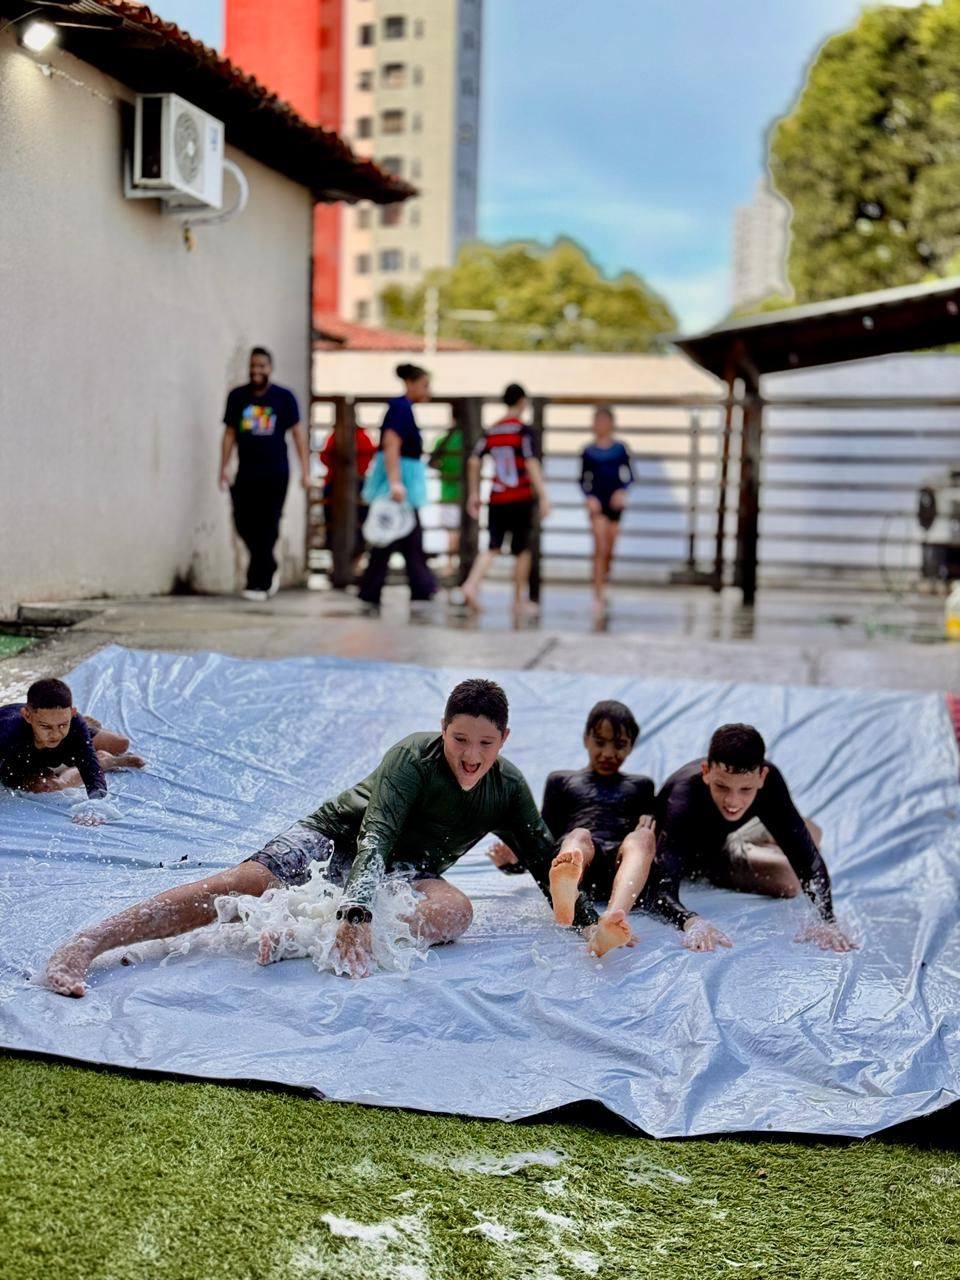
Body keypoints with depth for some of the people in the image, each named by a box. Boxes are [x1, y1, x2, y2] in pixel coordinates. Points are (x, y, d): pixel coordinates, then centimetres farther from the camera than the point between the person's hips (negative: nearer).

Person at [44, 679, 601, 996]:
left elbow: (546, 859, 4)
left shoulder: (509, 786, -5)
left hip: (400, 873, 4)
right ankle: (79, 948, -37)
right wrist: (357, 916, -47)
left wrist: (589, 920, -8)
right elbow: (375, 835, -32)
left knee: (455, 910, -32)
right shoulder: (414, 756, -21)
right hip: (335, 837, -4)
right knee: (244, 883, -29)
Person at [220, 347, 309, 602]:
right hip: (246, 473, 3)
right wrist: (224, 467, 6)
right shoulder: (237, 396, 7)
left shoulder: (284, 397, 1)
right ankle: (269, 571, 22)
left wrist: (305, 469, -8)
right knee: (244, 524, 0)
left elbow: (298, 432, -1)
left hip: (275, 473, -3)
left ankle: (258, 583, 2)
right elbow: (229, 433, 11)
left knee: (267, 528, -4)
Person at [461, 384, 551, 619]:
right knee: (522, 550, 8)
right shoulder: (523, 431, -6)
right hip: (520, 499, -4)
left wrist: (474, 494, 15)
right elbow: (531, 464, -14)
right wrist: (543, 497, -15)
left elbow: (473, 462, 7)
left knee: (493, 547, 4)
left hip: (496, 500, 4)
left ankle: (471, 585, -19)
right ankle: (520, 600, 14)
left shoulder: (492, 431, 9)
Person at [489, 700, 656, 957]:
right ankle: (564, 895, -75)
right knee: (580, 836, -36)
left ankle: (613, 917, -65)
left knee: (643, 837, -34)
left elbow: (656, 836, 23)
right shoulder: (562, 781, 32)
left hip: (620, 860, 1)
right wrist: (511, 860, 3)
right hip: (570, 856, 0)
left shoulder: (641, 786, 35)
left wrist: (649, 830, -1)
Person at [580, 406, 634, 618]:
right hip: (597, 504, -2)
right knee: (600, 548, -12)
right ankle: (598, 595, -9)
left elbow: (628, 475, 4)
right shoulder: (588, 452, 0)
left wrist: (622, 491, -14)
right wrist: (589, 497, -11)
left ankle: (602, 589, 31)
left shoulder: (620, 448, 3)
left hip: (615, 503, 2)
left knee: (609, 551, 9)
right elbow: (584, 480, 5)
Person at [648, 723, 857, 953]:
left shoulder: (769, 780, -32)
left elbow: (808, 858, -30)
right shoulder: (683, 799, -44)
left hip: (718, 845, 4)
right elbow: (661, 892, -51)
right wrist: (692, 922, -72)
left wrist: (825, 919, -47)